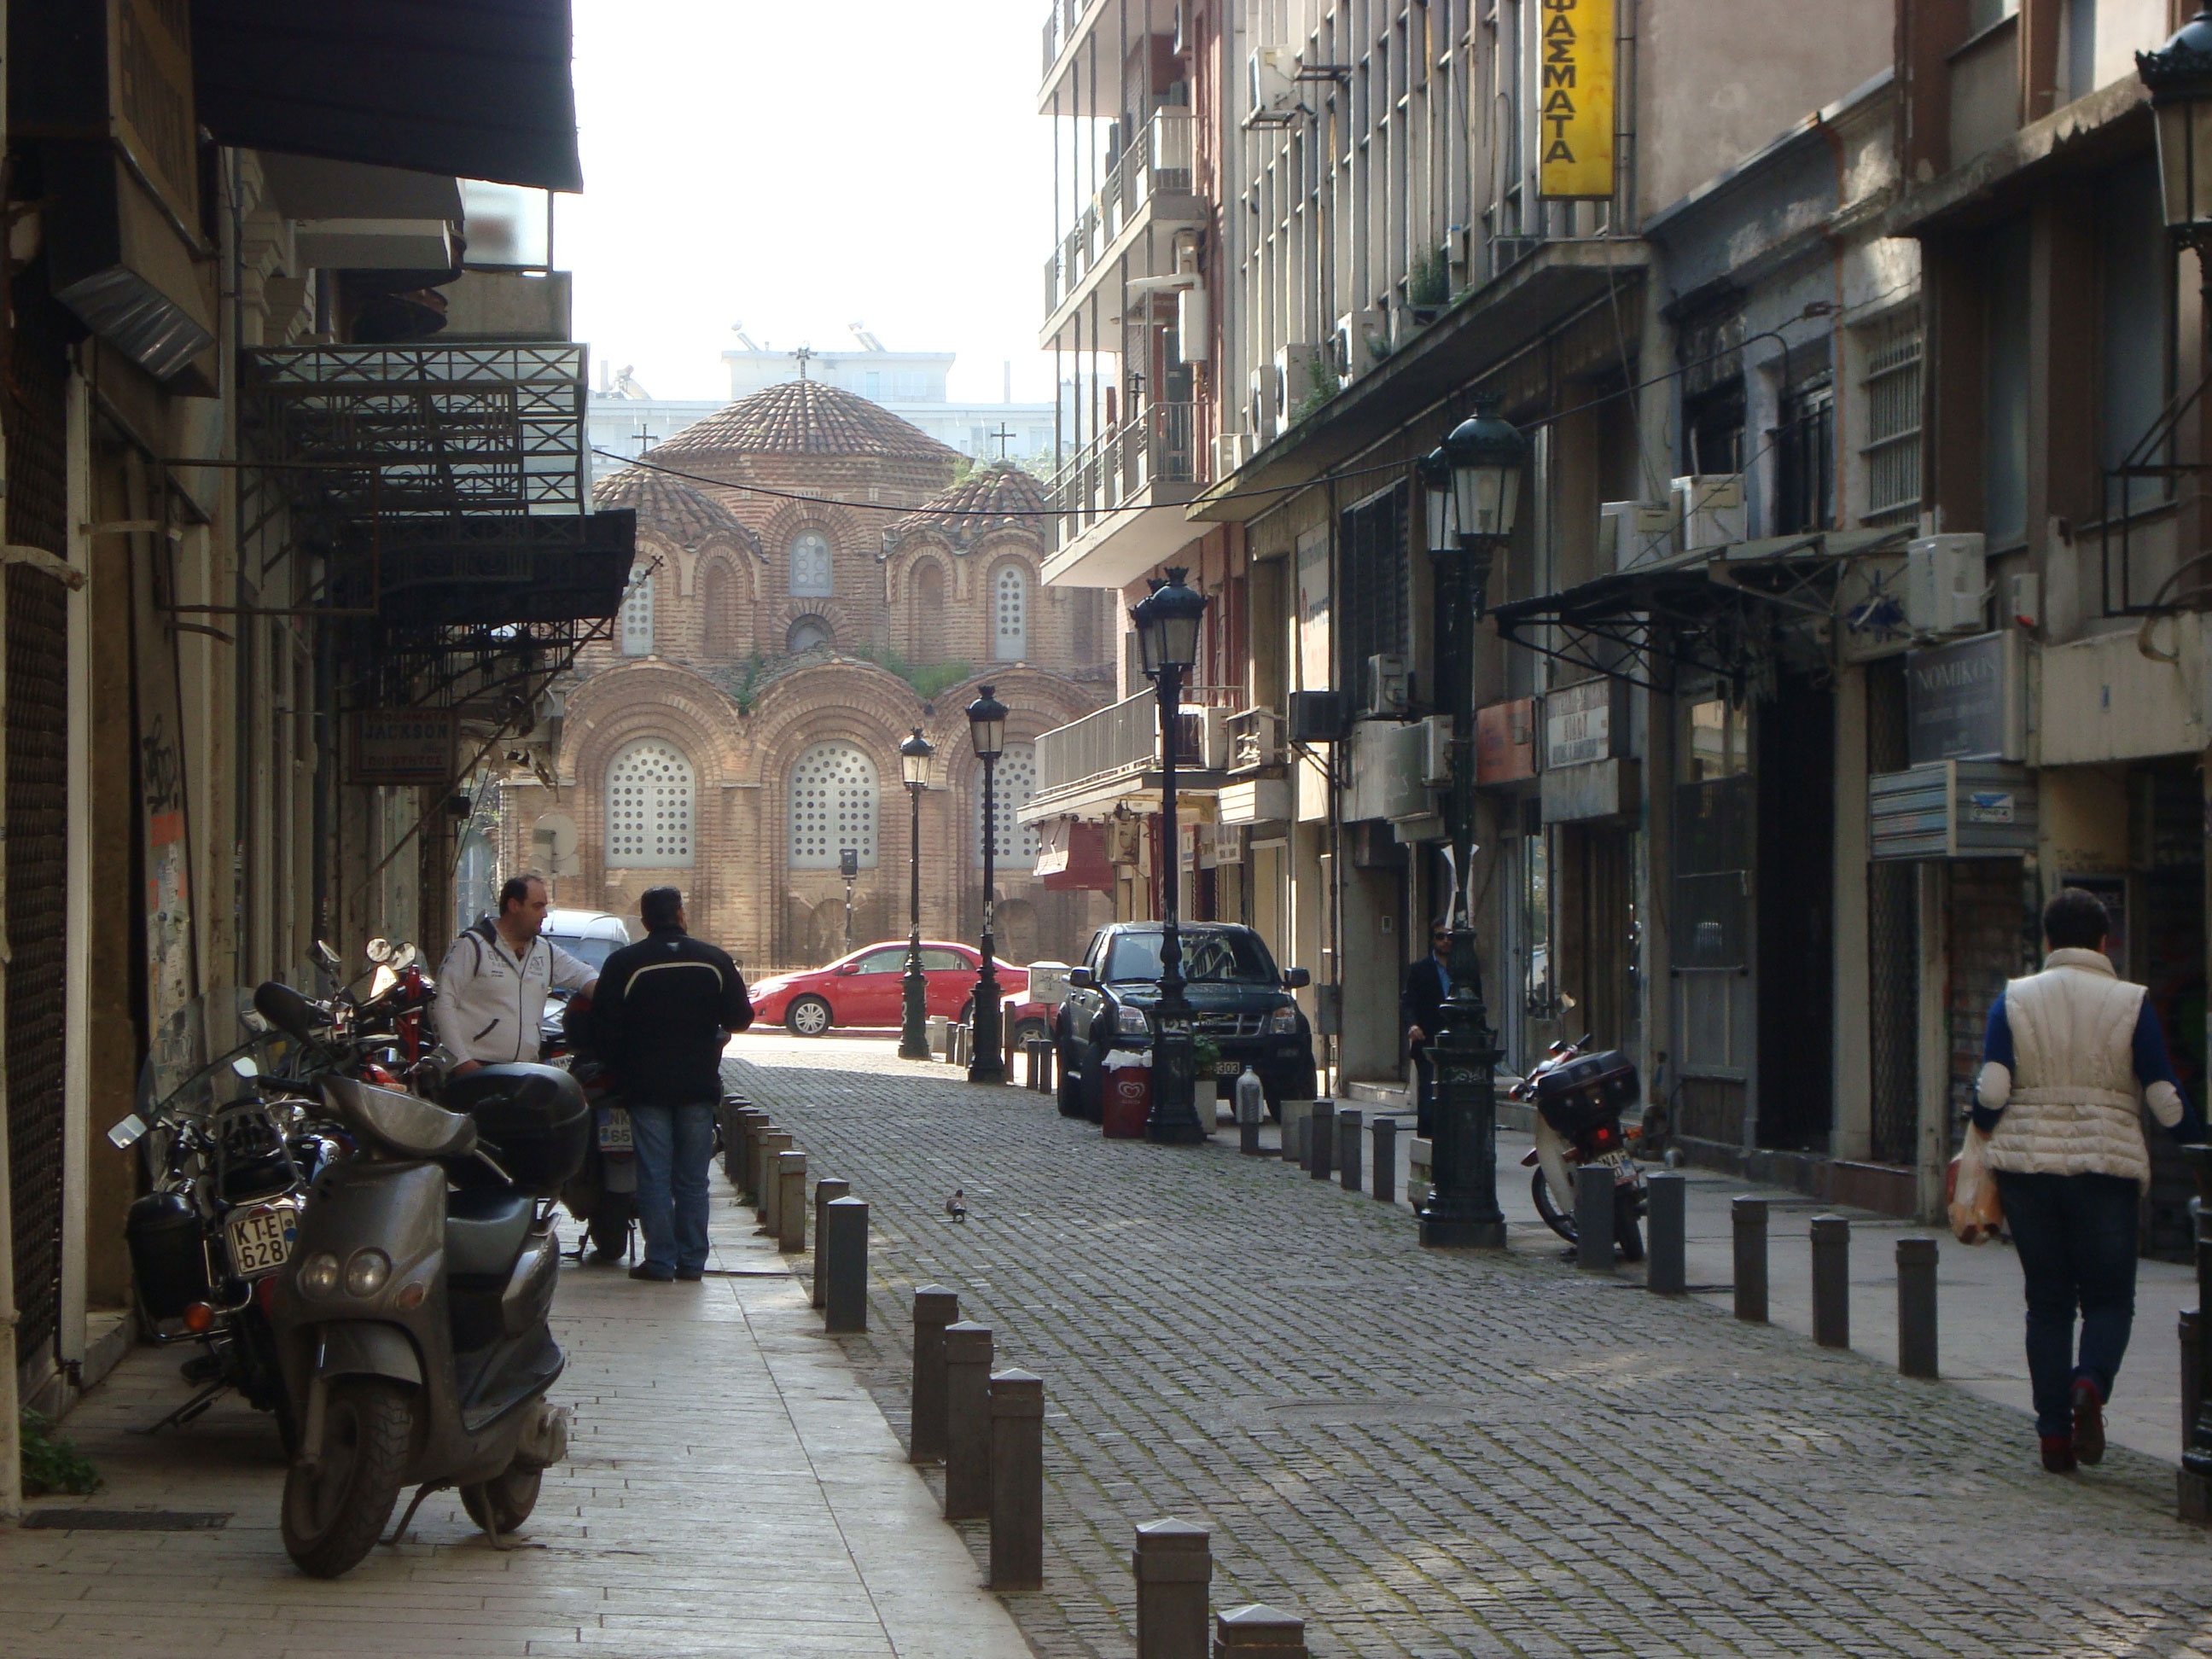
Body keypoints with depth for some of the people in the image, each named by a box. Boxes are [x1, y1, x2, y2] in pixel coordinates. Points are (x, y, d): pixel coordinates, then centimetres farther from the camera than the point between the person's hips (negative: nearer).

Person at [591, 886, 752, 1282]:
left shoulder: (623, 963, -5)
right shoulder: (714, 960, 2)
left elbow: (604, 1023, -6)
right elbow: (740, 1018, 5)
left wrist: (618, 1066, 9)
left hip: (647, 1086, -2)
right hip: (699, 1085, 2)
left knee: (654, 1176, 1)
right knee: (693, 1179, 8)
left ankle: (661, 1260, -2)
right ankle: (692, 1261, 8)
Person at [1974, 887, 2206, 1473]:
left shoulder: (2015, 1000, 2)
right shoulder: (2130, 1003, -2)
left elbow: (1991, 1089, -5)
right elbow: (2165, 1097, -3)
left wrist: (1979, 1147, 12)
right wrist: (2199, 1151, 12)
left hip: (2027, 1163, 2)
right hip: (2105, 1165, -2)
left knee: (2047, 1300, 10)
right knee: (2109, 1297, 8)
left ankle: (2054, 1431, 5)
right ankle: (2091, 1384, -21)